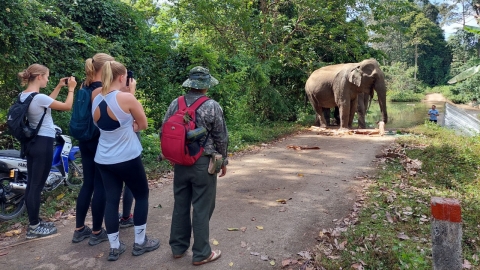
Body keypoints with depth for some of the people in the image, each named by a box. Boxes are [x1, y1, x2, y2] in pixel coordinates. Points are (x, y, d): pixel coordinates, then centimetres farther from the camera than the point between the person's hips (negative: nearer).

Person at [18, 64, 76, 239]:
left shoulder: (24, 95, 6)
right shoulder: (38, 97, -21)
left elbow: (47, 102, 20)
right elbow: (67, 106, -13)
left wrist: (59, 86, 21)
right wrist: (71, 88, 1)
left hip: (31, 142, 10)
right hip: (43, 144, -10)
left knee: (31, 184, 14)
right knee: (37, 186, -1)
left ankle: (34, 222, 26)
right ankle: (34, 228, 10)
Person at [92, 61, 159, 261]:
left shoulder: (96, 98, 2)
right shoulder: (126, 98, -16)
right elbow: (143, 124, -6)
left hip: (103, 160, 6)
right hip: (128, 159, -6)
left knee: (111, 199, 12)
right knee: (142, 196, 12)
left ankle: (114, 247, 20)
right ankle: (140, 243, 20)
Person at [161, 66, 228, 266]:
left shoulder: (175, 104, 1)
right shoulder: (212, 106, -12)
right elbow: (221, 138, -7)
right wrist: (223, 161, 6)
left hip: (180, 162, 5)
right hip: (203, 163, -4)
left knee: (180, 205, 15)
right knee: (202, 208, 5)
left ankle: (178, 247, 29)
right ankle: (201, 253, 16)